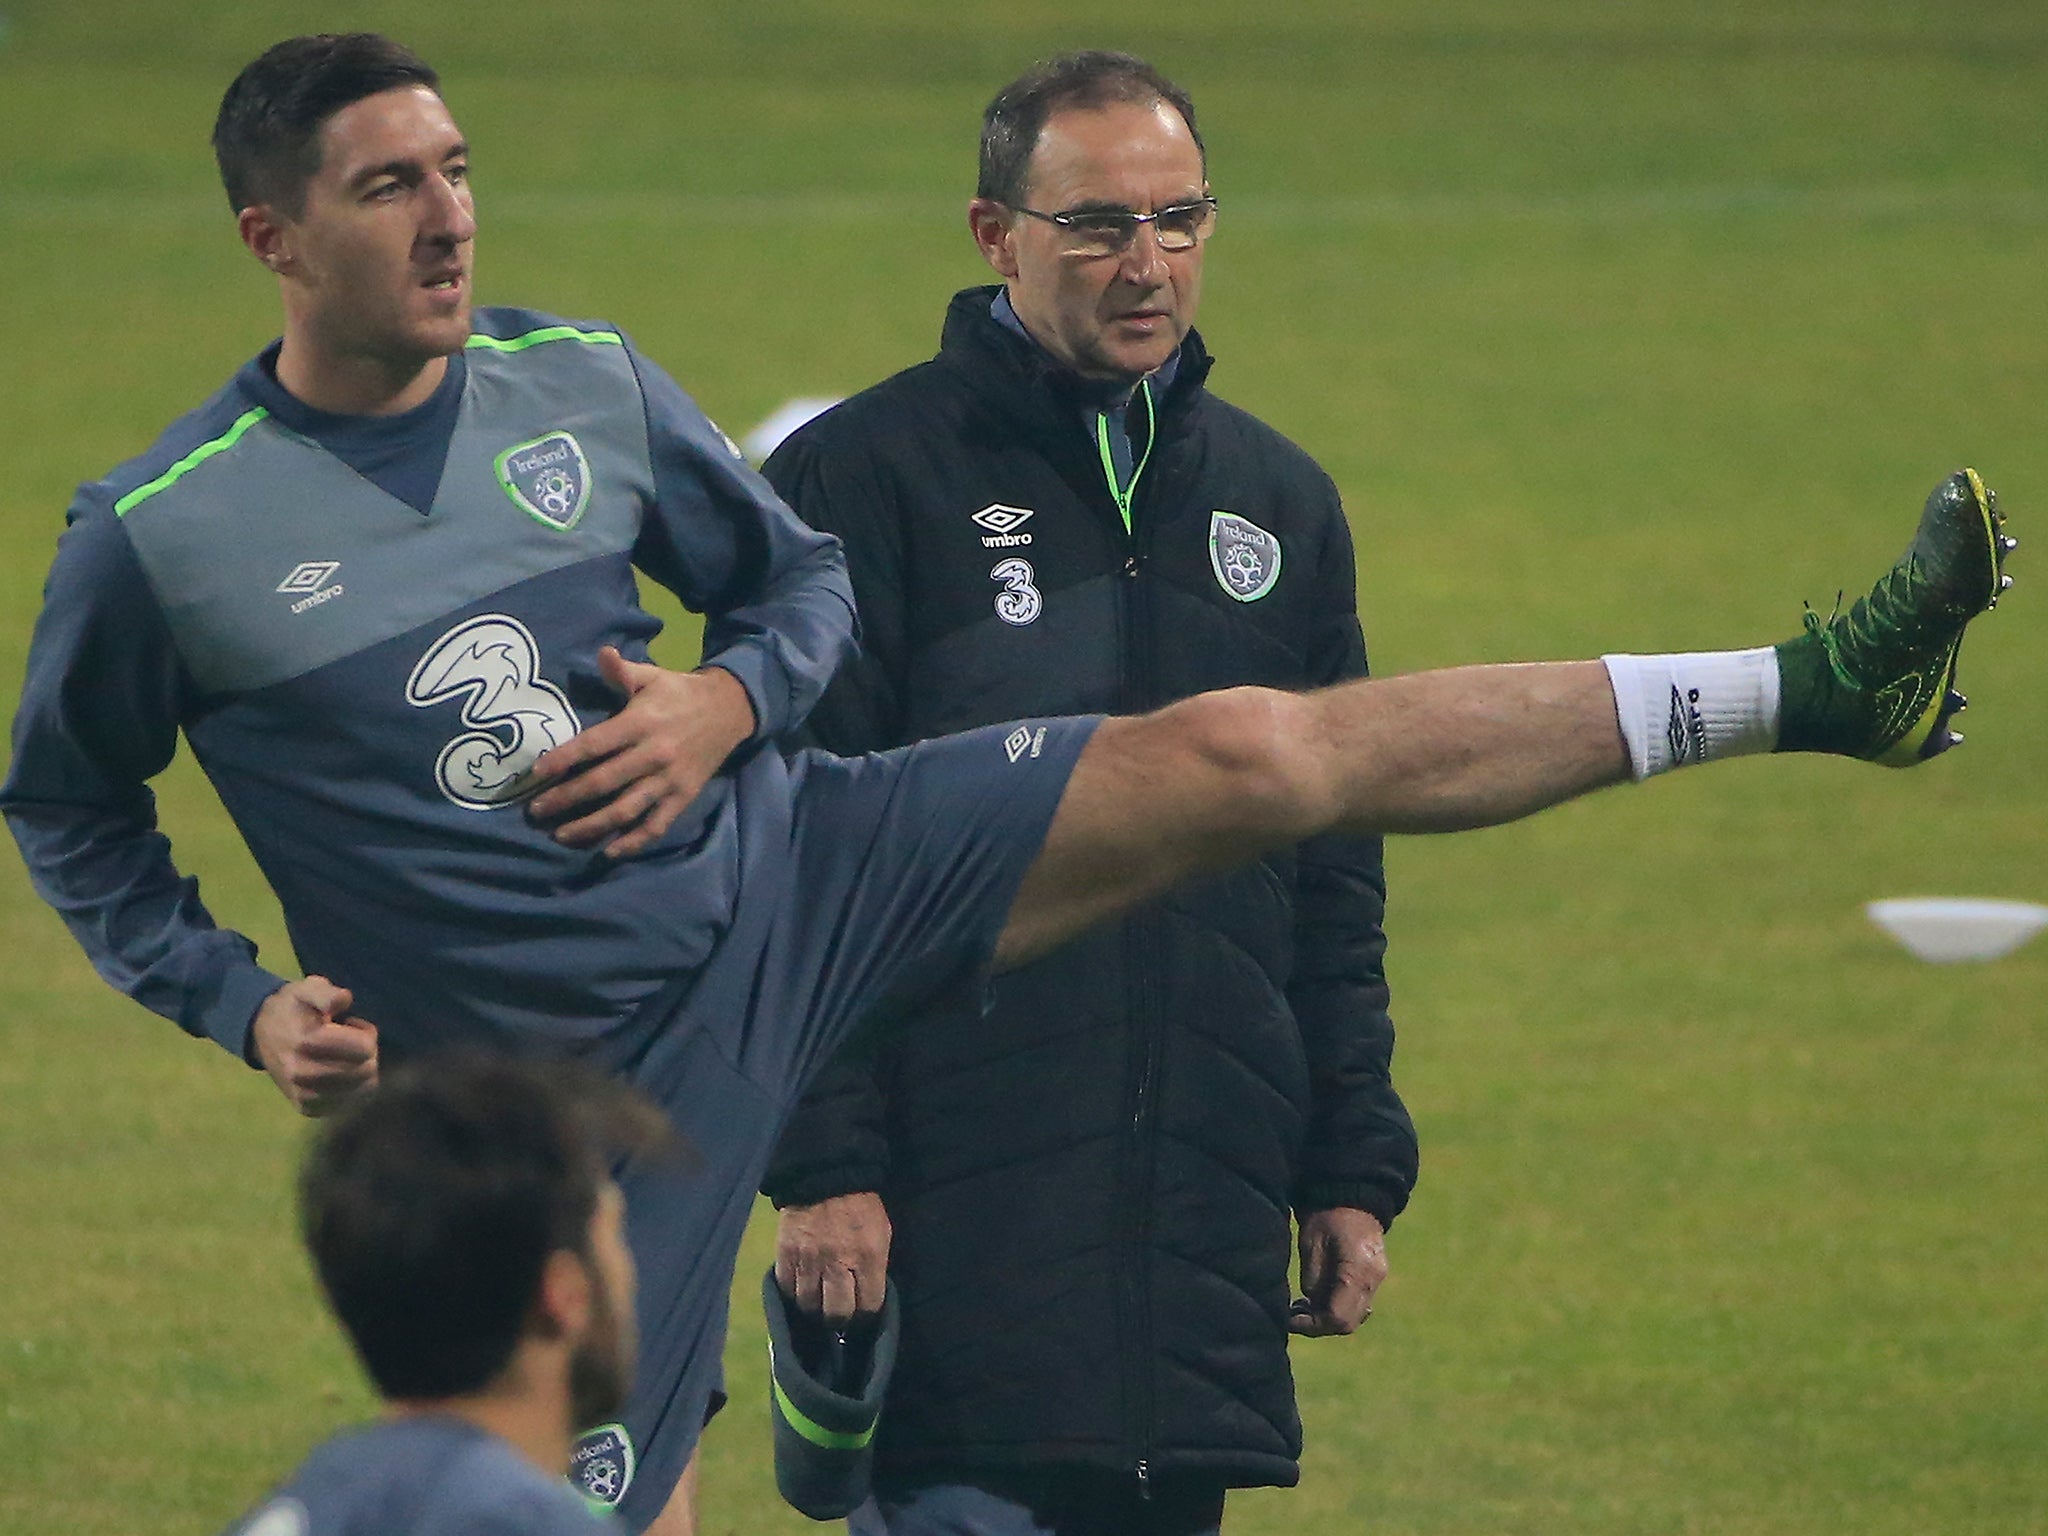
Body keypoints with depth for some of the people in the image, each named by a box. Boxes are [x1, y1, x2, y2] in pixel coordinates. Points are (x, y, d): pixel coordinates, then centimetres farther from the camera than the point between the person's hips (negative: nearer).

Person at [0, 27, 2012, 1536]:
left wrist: (728, 700, -7)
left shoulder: (583, 389, 1)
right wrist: (237, 1005, -5)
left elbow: (802, 582, 16)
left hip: (771, 868, 3)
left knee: (1246, 754, -8)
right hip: (561, 1056, -3)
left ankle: (1805, 690, -6)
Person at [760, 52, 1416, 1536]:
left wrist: (1356, 1167, 13)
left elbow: (1336, 885, 19)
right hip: (957, 1229, -5)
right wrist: (821, 1164, -13)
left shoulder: (1282, 501, 15)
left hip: (1206, 1223, 5)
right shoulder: (864, 478, -2)